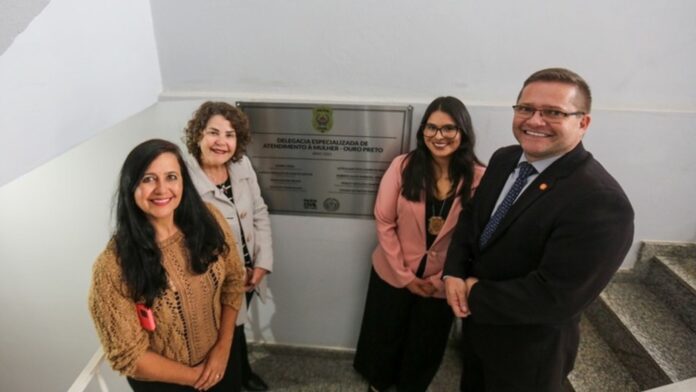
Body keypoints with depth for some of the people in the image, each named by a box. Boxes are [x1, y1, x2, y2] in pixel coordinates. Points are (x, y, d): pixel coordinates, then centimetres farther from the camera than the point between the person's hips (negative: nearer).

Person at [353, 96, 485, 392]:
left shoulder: (479, 177, -14)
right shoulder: (402, 166, -13)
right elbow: (384, 222, -10)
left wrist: (443, 279, -10)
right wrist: (404, 274, -11)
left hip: (441, 282, 0)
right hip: (393, 274, 0)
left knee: (425, 346, 21)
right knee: (384, 336, 21)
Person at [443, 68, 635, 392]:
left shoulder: (601, 202, -30)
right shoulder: (504, 159, -5)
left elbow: (555, 298, -31)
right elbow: (471, 217, 4)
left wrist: (476, 294, -20)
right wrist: (454, 273, -13)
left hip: (528, 350, -6)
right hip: (477, 322, 6)